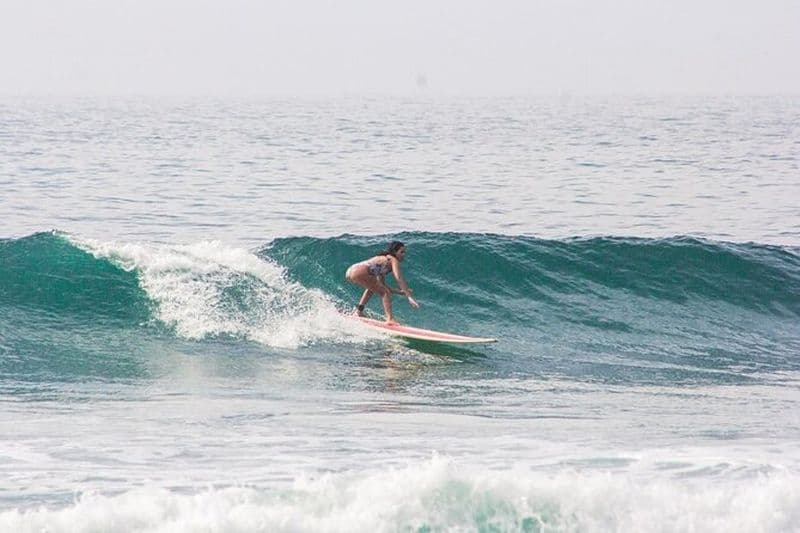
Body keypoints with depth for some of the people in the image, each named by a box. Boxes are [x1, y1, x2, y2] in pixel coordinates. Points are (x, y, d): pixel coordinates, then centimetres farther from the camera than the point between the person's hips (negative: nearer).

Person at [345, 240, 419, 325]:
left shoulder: (383, 259, 29)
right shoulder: (393, 260, 4)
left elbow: (381, 286, 30)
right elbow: (399, 278, -9)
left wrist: (400, 291, 24)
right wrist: (409, 296, -11)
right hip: (359, 273, -10)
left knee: (373, 287, 36)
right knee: (385, 293, -3)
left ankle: (359, 311, 33)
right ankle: (390, 319, -20)